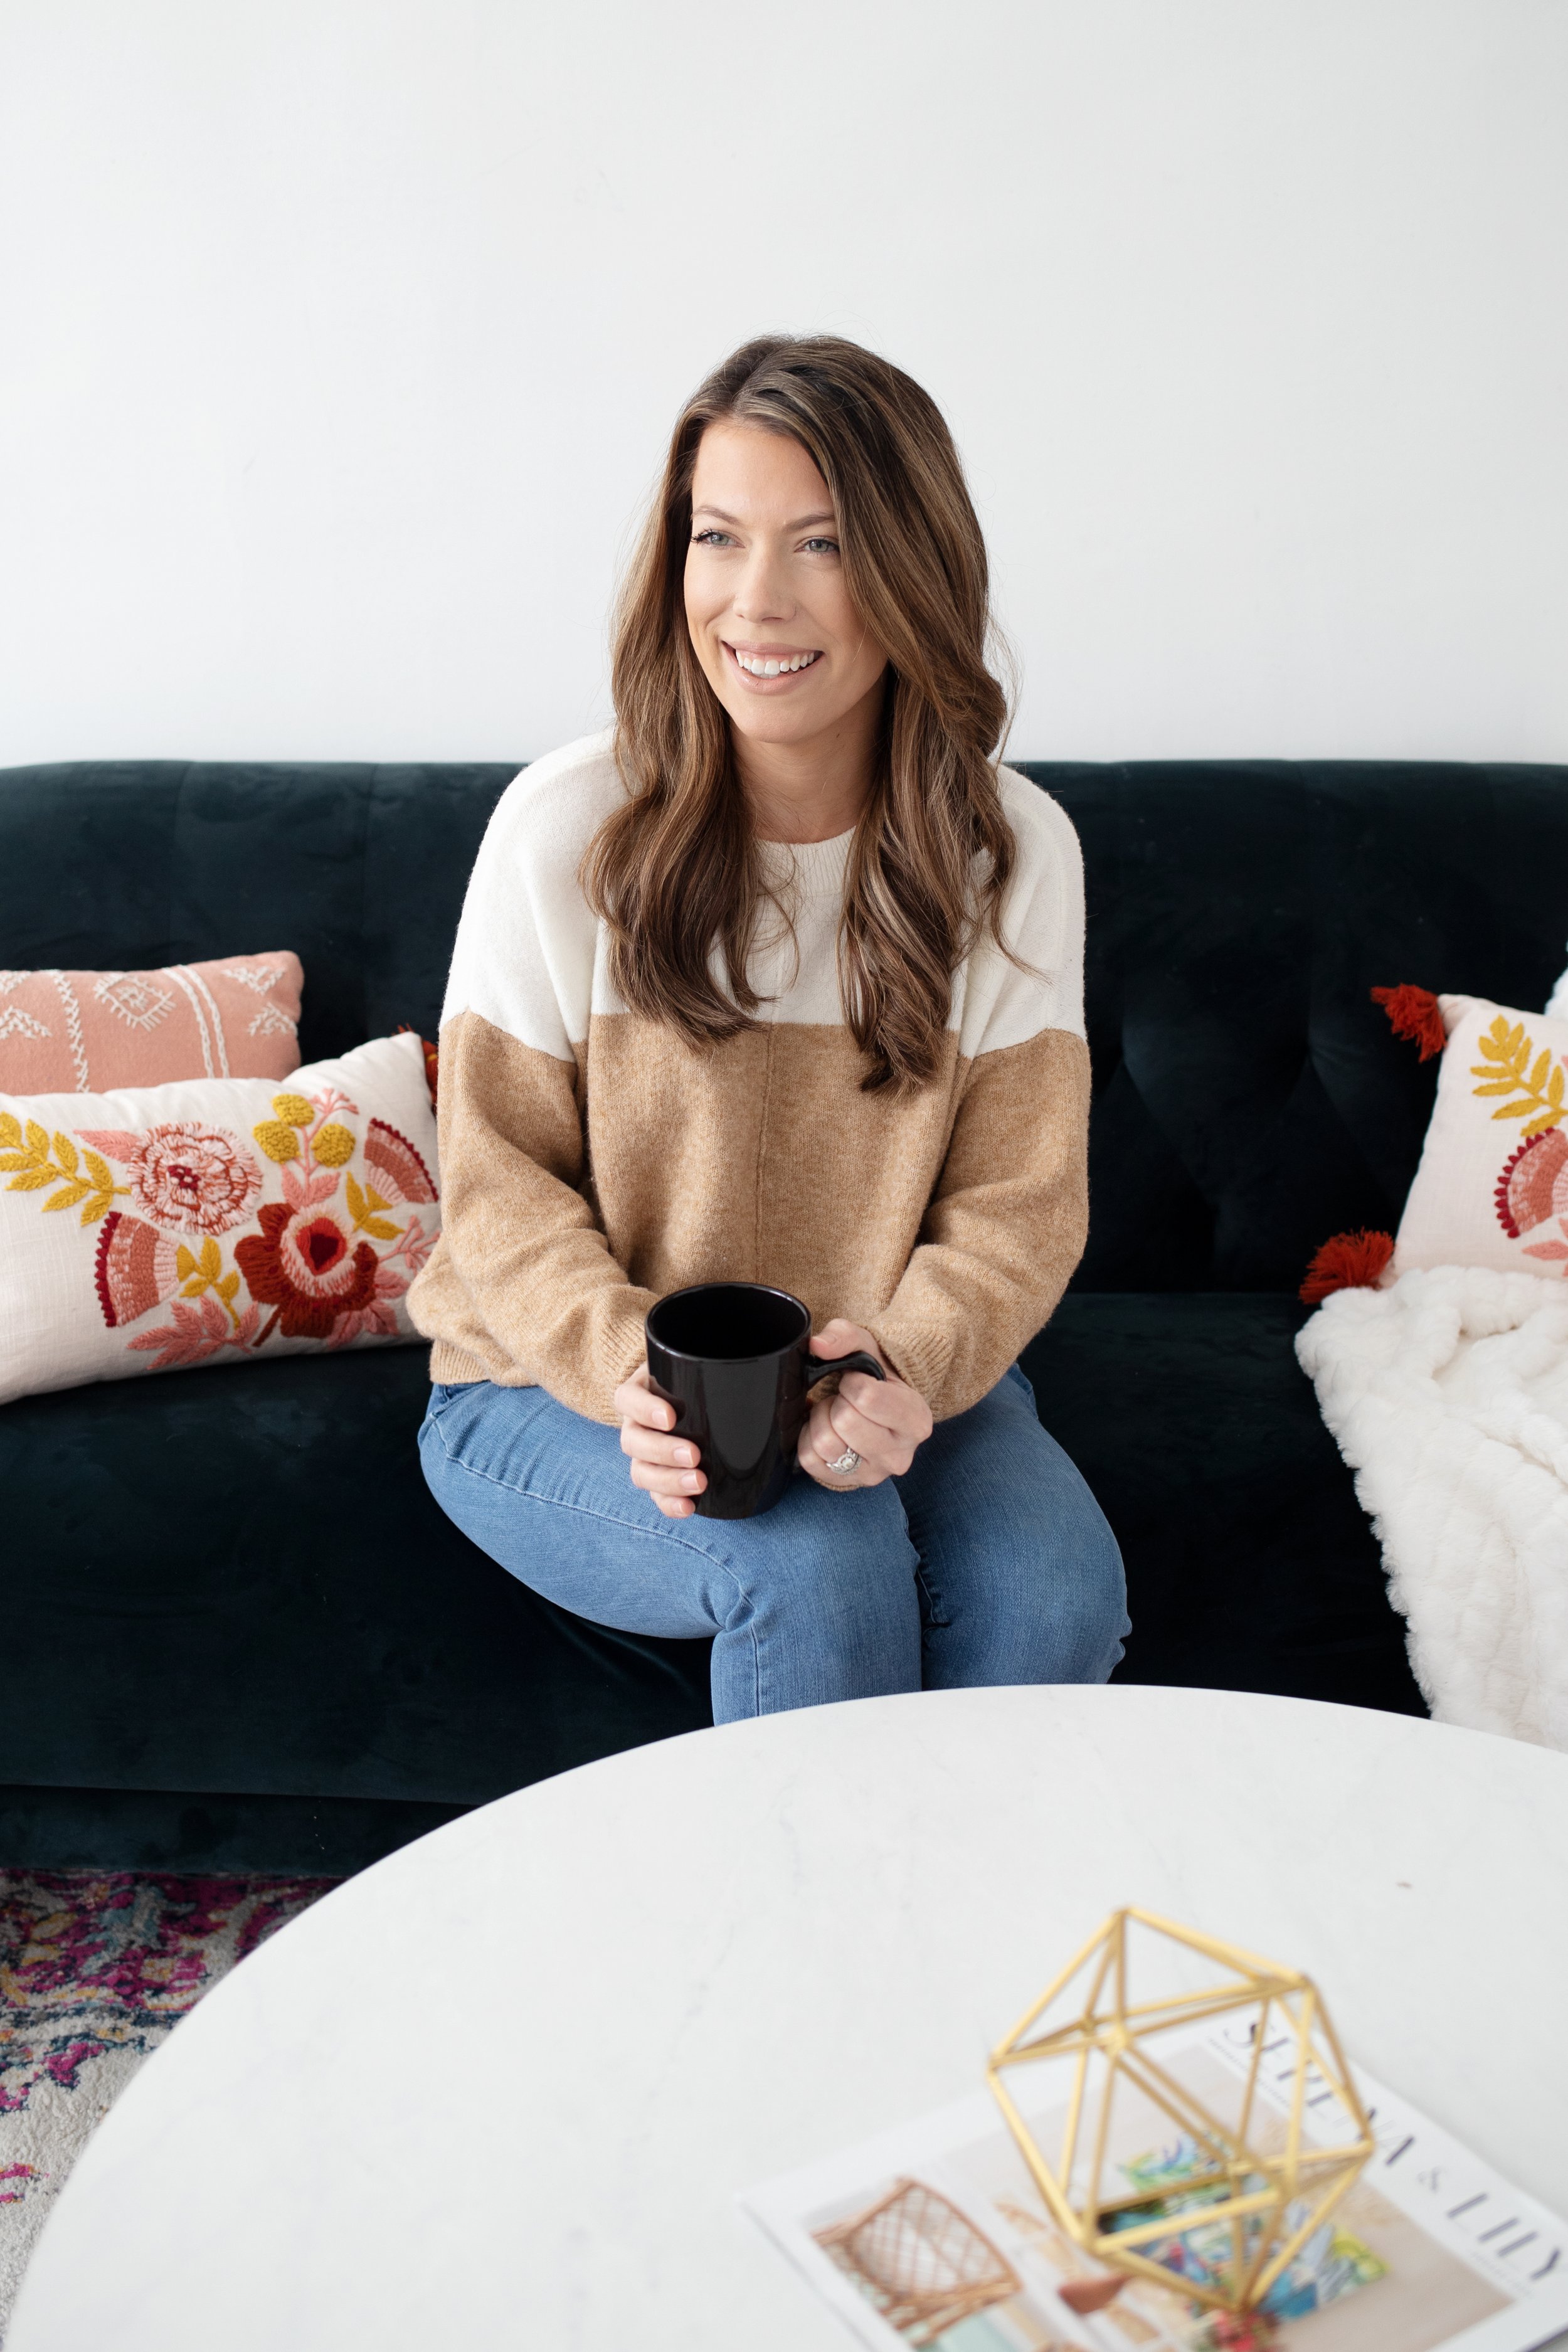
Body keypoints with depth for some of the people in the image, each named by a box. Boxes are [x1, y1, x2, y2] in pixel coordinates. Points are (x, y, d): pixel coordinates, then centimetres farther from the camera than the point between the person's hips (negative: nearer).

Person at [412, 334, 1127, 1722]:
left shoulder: (1016, 852, -6)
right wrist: (628, 1371, -25)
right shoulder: (566, 826, -12)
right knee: (816, 1557, -30)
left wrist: (908, 1370, -26)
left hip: (881, 1374, 2)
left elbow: (1019, 1202, -6)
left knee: (1054, 1587, -25)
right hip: (561, 1388, -1)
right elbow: (503, 1187, -7)